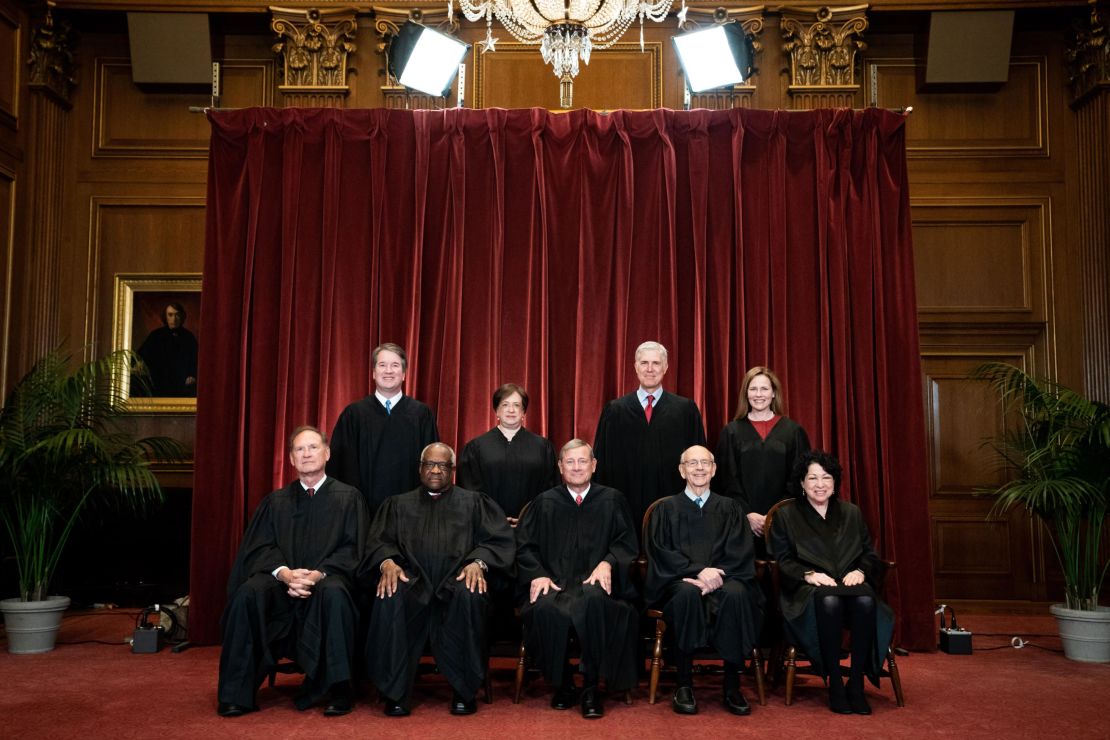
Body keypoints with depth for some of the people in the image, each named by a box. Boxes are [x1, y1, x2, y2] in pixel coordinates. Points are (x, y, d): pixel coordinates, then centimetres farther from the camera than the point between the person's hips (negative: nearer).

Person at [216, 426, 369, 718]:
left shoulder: (348, 497, 9)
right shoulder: (275, 501, 17)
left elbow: (351, 549, 0)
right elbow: (261, 547, 6)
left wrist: (318, 574, -18)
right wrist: (284, 572, -17)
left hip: (327, 580, -2)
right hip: (281, 582, 3)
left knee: (334, 593, -37)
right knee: (248, 593, -29)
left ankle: (335, 689, -25)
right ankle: (237, 693, -20)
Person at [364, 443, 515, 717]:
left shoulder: (474, 502, 20)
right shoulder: (398, 504, 25)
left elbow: (499, 539, 8)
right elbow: (379, 540, 11)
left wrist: (478, 562, -14)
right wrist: (387, 562, -12)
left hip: (456, 580, -1)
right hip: (412, 581, 1)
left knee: (469, 595, -36)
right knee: (390, 598, -33)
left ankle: (464, 691, -20)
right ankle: (395, 692, -20)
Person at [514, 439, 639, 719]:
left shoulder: (613, 500, 16)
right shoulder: (544, 503, 18)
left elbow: (626, 542, 10)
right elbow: (525, 546, 12)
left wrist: (607, 562, -11)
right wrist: (537, 575, -7)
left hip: (594, 581, -1)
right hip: (553, 582, 1)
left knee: (594, 601, -38)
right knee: (546, 609, -34)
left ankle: (591, 687, -22)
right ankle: (562, 684, -10)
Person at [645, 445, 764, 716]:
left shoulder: (729, 508, 17)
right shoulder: (666, 508, 13)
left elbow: (740, 552, 5)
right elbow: (661, 552, 0)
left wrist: (715, 575, -15)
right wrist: (698, 571, -16)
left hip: (721, 579, 1)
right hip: (679, 581, -1)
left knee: (736, 594, -33)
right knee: (687, 593, -36)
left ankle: (732, 685, -23)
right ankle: (684, 683, -27)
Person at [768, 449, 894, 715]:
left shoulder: (852, 513, 22)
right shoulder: (786, 515, 12)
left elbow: (870, 554, 16)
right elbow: (783, 561, 3)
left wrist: (860, 571, -6)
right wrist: (810, 574, -15)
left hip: (850, 583, 3)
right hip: (807, 589, -3)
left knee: (866, 600, -34)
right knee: (829, 601, -39)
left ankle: (856, 684, -25)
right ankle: (834, 685, -29)